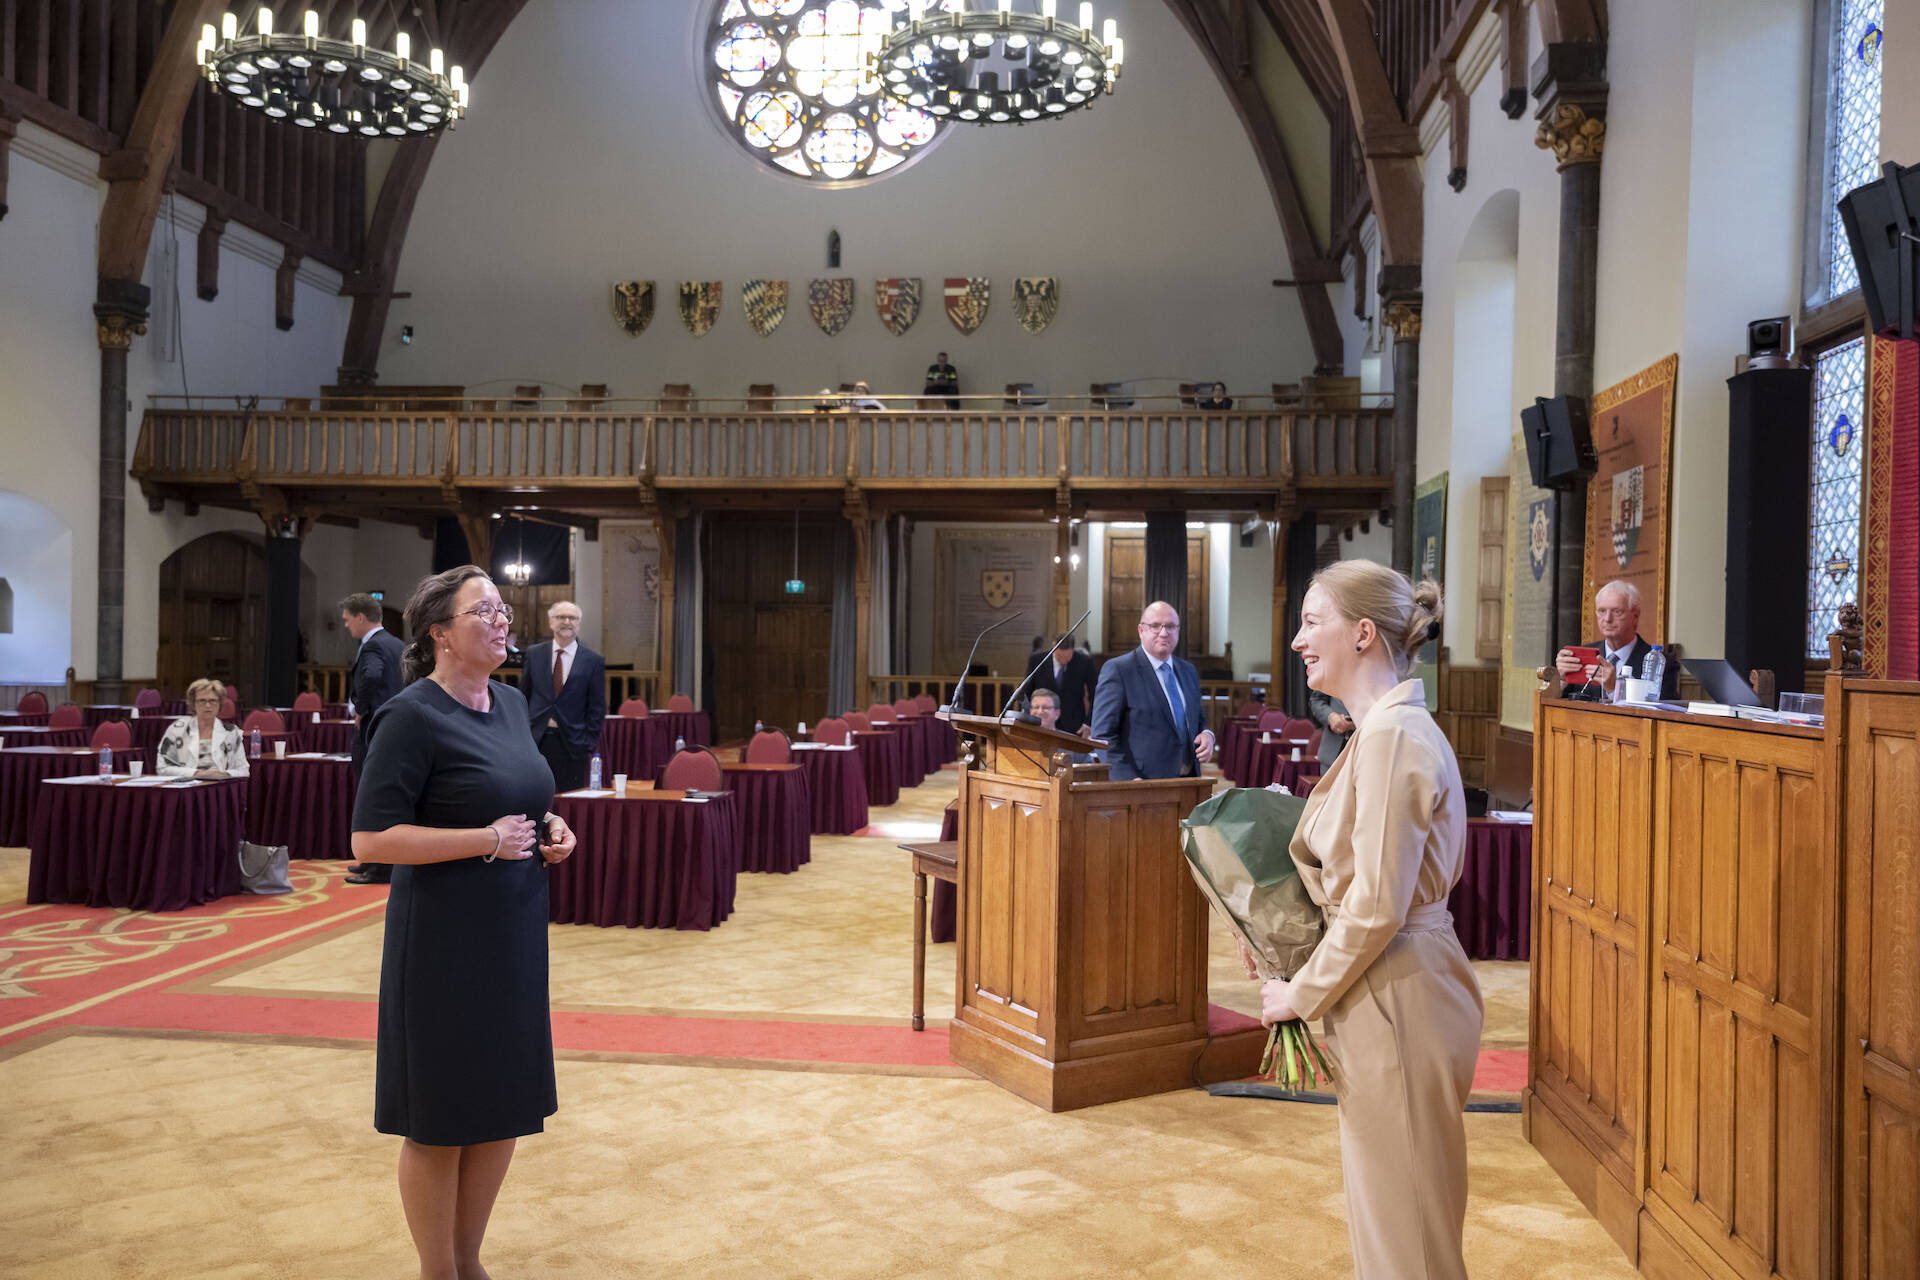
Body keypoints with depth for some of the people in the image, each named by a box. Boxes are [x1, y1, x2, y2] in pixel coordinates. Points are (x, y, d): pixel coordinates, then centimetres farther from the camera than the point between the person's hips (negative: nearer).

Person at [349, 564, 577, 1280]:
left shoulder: (511, 703, 9)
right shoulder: (412, 716, -14)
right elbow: (370, 840, -18)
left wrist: (550, 830, 3)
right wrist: (487, 840, -21)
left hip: (514, 933, 8)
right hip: (445, 941, -7)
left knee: (505, 1107, 16)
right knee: (440, 1118, 6)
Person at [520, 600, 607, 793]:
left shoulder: (593, 661, 1)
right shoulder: (534, 654, 8)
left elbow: (597, 708, 2)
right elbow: (523, 695, 13)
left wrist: (590, 745, -4)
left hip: (571, 745, -2)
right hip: (535, 739, 2)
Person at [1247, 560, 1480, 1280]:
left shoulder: (1391, 735, -20)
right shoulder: (1394, 727, 12)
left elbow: (1377, 908, -23)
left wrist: (1304, 991, -12)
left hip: (1397, 1001, -10)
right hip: (1395, 989, 10)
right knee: (1385, 1214, 21)